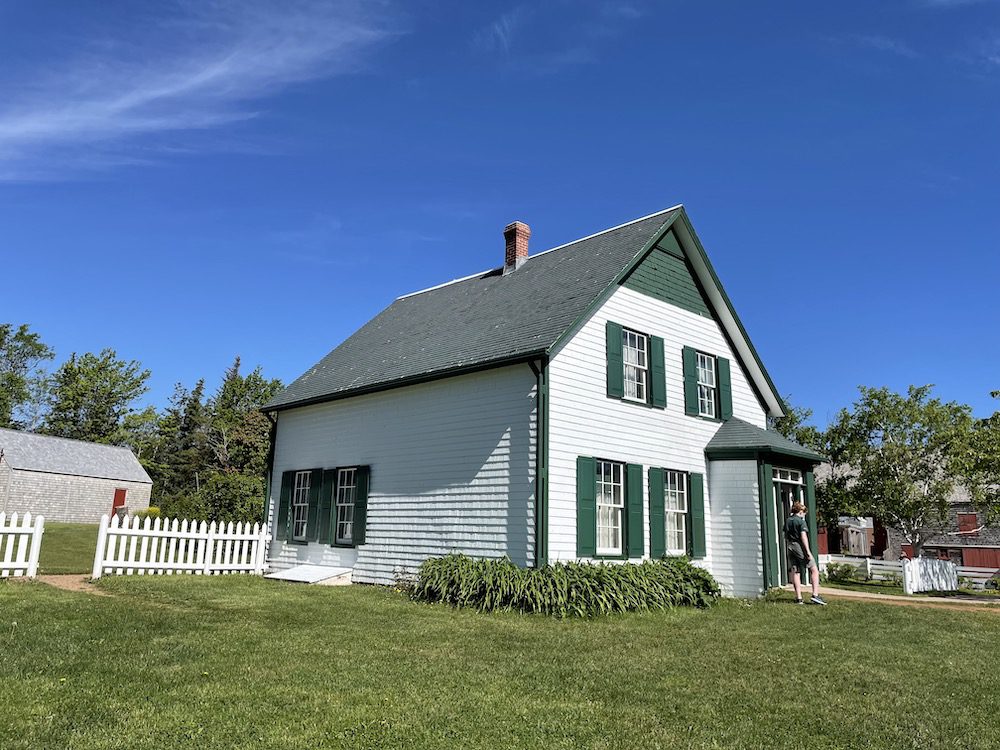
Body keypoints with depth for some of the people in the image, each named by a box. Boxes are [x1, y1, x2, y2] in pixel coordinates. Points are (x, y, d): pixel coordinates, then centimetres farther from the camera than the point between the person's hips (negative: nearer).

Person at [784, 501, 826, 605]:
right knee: (814, 570, 2)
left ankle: (798, 598, 6)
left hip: (790, 548, 7)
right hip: (800, 547, -6)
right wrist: (808, 552, -15)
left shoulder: (787, 521, 12)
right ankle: (815, 595, -6)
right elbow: (803, 536, -15)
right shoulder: (801, 521, -7)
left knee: (795, 573, 6)